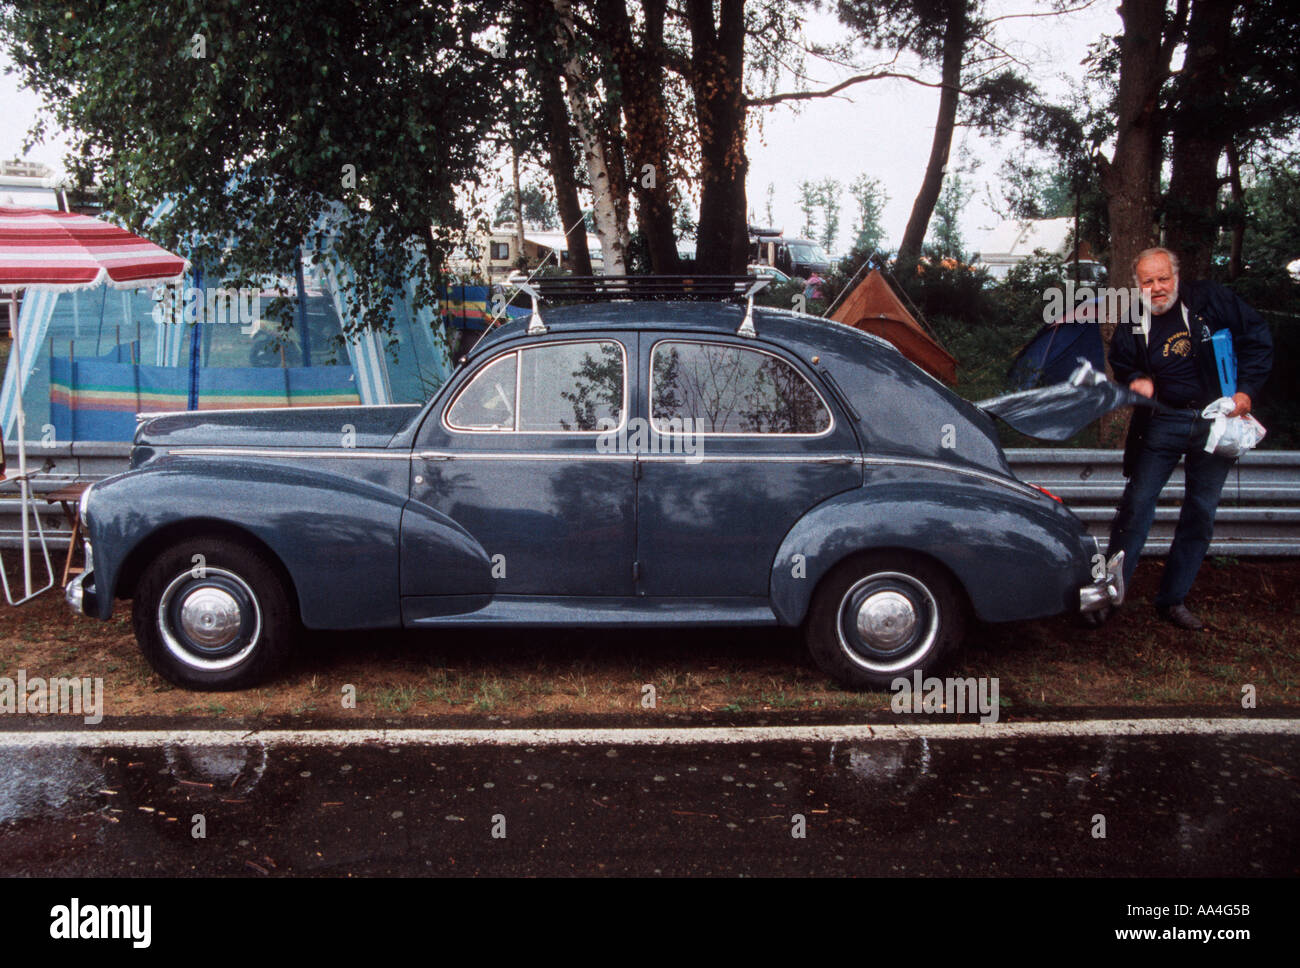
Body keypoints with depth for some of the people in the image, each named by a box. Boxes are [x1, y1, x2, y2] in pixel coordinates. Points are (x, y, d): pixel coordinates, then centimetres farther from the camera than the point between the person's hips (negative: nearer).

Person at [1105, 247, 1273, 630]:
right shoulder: (1131, 325, 0)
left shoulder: (1212, 301, -4)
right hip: (1162, 422, 0)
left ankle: (1173, 599, 16)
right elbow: (1121, 367, 14)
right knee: (1137, 504, -7)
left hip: (1215, 423, 0)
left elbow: (1257, 338, 2)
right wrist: (1136, 381, -9)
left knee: (1200, 514, 5)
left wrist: (1246, 389, -7)